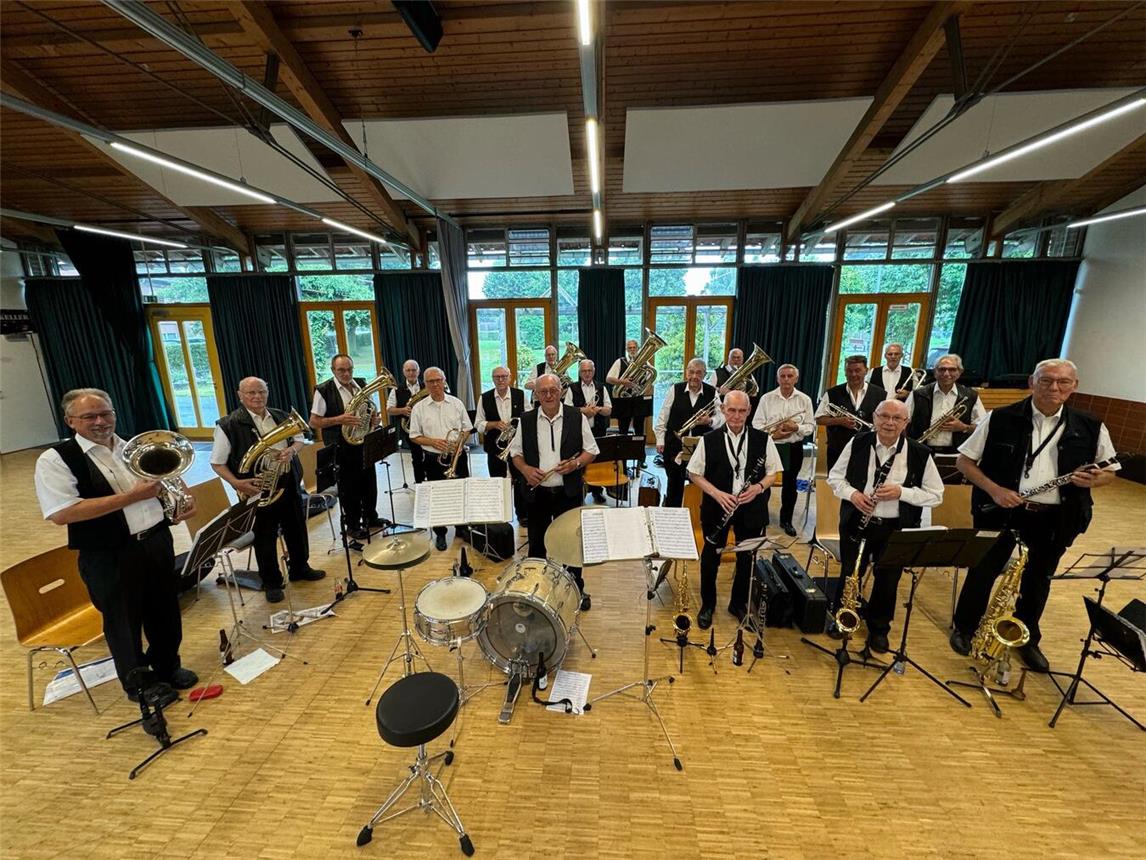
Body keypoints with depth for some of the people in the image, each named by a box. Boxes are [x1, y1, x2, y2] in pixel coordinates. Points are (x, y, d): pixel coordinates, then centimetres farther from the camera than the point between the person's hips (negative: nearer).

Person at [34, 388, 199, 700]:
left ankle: (168, 667, 41)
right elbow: (62, 513, -20)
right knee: (124, 622, 14)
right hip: (109, 556, -5)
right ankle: (139, 684, 36)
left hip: (158, 541, 5)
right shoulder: (55, 460, -10)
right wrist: (132, 496, -23)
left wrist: (183, 502, -2)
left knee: (165, 612, 19)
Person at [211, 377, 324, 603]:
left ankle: (300, 568, 37)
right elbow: (217, 463, -6)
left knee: (296, 529, 17)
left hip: (288, 483, 4)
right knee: (265, 538, 9)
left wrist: (292, 450, -8)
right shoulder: (228, 425, -10)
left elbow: (300, 439, 15)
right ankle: (272, 583, 27)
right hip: (259, 490, -4)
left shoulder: (281, 416, 4)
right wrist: (236, 483, -21)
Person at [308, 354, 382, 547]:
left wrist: (375, 417, -5)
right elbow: (313, 423, -11)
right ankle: (352, 526, 23)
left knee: (370, 482, 15)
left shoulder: (362, 384, 5)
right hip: (341, 447, -5)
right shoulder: (323, 391, -11)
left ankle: (370, 517, 35)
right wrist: (339, 419, -24)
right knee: (349, 487, 6)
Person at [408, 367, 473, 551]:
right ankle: (440, 534, 24)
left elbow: (467, 429, 5)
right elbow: (414, 436, -1)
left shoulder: (456, 403, 1)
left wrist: (460, 442, -14)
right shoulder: (419, 407, -3)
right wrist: (433, 442, -16)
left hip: (457, 456, 1)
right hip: (434, 459, -1)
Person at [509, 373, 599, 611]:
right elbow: (516, 452, 7)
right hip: (537, 492, 1)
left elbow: (591, 450, 0)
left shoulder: (577, 418, -4)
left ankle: (577, 589, 31)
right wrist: (525, 469, -12)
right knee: (537, 544, 15)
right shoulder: (526, 420, 0)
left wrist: (576, 463, -19)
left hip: (569, 492, -1)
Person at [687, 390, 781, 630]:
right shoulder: (709, 440, -7)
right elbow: (694, 474, -3)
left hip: (751, 508, 2)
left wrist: (758, 487, -16)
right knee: (711, 557, 12)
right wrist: (717, 494, -16)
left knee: (747, 557, 15)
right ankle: (707, 605, 34)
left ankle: (739, 603, 39)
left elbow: (773, 472, 4)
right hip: (717, 507, -1)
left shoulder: (762, 439, -3)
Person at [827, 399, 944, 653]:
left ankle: (879, 629, 38)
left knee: (887, 581, 14)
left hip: (896, 529, 0)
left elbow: (936, 494, -3)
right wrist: (852, 493, -16)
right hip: (856, 523, 0)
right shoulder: (857, 443, -6)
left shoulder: (920, 454, -8)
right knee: (849, 575, 14)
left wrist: (902, 492, -19)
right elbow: (834, 476, 2)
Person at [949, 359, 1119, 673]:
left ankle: (1028, 639, 39)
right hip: (1001, 510, -3)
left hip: (1053, 519, 3)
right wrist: (994, 489, -18)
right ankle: (964, 628, 27)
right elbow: (965, 461, -5)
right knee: (983, 571, 8)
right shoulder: (1000, 419, -8)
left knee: (1038, 579, 18)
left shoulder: (1091, 427, 1)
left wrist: (1091, 479, -12)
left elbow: (1109, 472, 11)